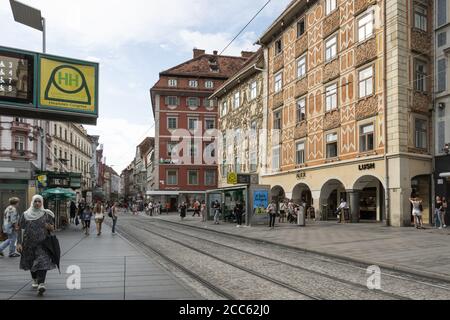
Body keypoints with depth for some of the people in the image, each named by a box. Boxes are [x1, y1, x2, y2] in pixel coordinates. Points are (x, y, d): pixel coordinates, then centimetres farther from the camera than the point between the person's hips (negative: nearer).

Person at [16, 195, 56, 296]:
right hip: (29, 243, 2)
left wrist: (49, 227, -17)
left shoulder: (46, 214, 1)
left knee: (42, 262, -14)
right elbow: (21, 229, 0)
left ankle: (41, 284, -20)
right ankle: (35, 280, 36)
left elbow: (52, 228, 6)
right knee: (31, 263, 14)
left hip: (43, 243, -2)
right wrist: (19, 243, -7)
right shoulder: (26, 215, 2)